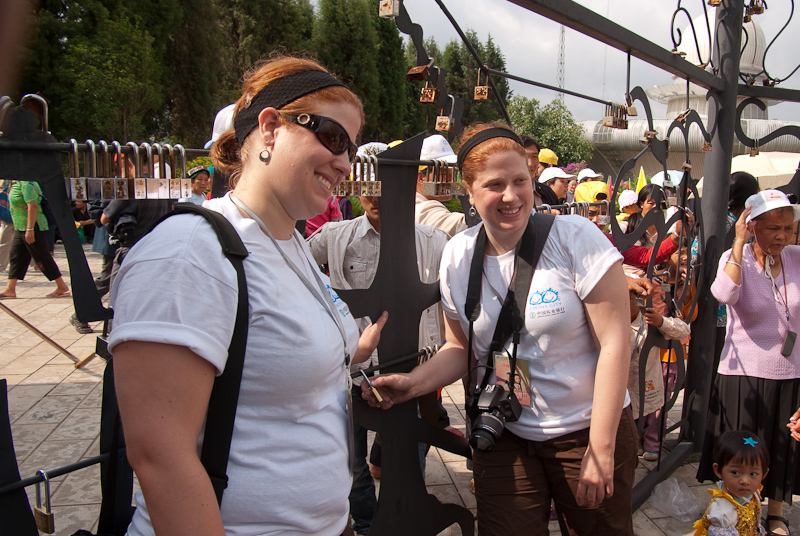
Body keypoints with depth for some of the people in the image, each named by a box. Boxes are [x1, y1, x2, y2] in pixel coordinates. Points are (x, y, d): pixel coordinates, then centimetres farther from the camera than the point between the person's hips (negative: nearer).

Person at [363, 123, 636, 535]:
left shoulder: (575, 238, -14)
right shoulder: (457, 256, -2)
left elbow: (614, 342, -14)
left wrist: (601, 447, -14)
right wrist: (413, 383, -12)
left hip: (588, 429, -2)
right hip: (505, 439, 3)